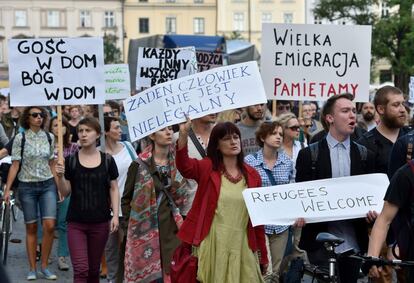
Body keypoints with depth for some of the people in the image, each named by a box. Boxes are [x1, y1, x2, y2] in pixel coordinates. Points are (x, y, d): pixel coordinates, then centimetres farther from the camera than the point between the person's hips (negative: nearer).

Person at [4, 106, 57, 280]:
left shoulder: (48, 137, 5)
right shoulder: (20, 138, -3)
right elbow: (15, 165, -4)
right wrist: (7, 188, -10)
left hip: (47, 185, 2)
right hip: (27, 186, -2)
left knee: (49, 226, -10)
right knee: (31, 228, 4)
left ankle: (44, 266, 4)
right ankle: (32, 269, 13)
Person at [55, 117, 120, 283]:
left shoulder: (107, 160, 1)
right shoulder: (70, 161, 0)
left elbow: (114, 189, 5)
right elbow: (65, 193, 2)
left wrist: (115, 215, -3)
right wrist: (60, 176, -16)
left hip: (100, 221, 1)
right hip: (76, 222, -1)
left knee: (94, 269, 11)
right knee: (81, 269, -9)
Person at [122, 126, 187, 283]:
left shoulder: (177, 162, 6)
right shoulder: (139, 165, -4)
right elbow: (126, 199, 2)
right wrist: (132, 223, 0)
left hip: (172, 227, 3)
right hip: (147, 229, -3)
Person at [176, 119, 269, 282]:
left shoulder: (252, 175, 7)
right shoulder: (207, 168, -1)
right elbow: (184, 166, -23)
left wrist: (263, 254, 11)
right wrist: (183, 135, -39)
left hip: (241, 245, 3)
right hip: (212, 244, -2)